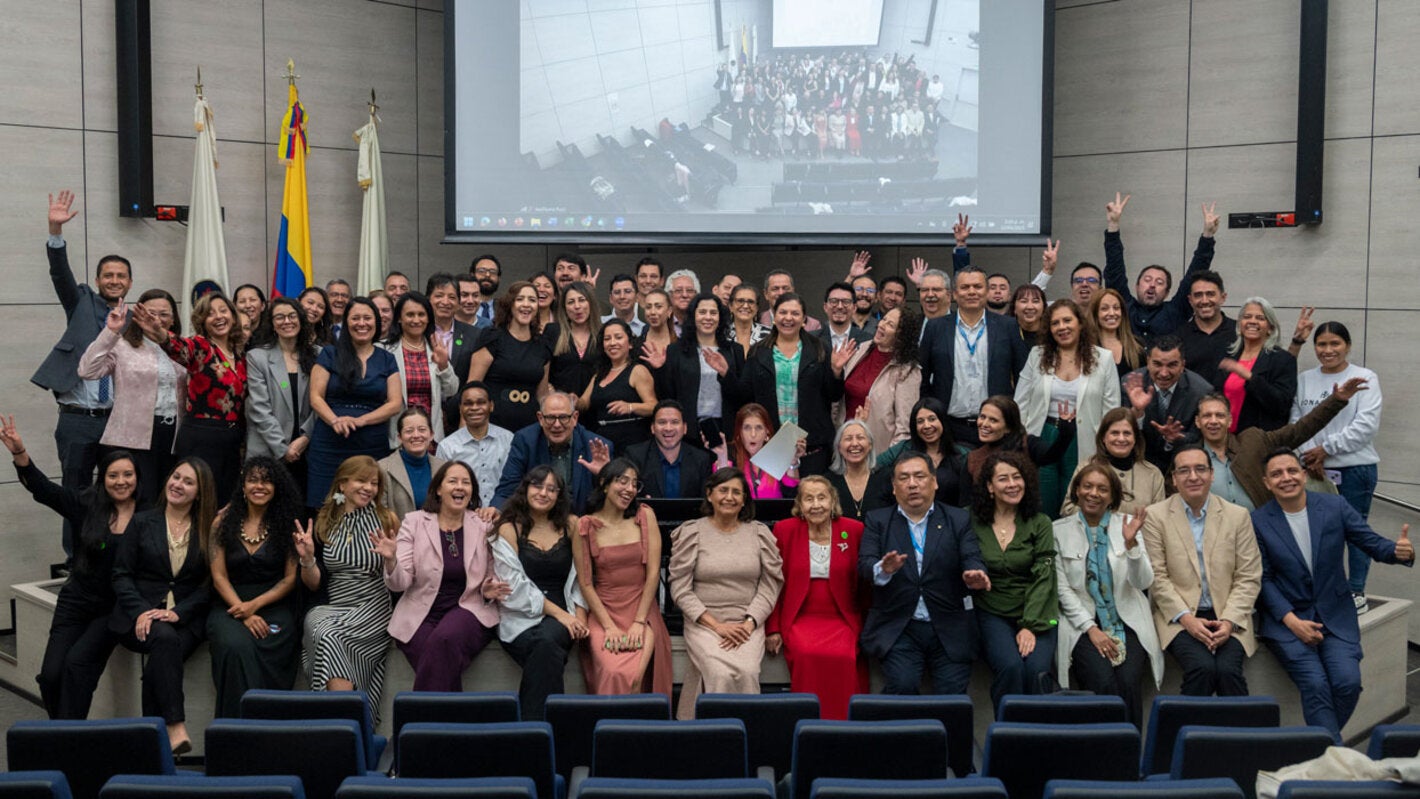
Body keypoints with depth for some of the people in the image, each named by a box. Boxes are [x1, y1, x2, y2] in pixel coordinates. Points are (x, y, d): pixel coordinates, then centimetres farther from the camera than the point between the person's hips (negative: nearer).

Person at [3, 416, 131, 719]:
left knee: (77, 661, -22)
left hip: (117, 609, -2)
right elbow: (43, 488, -8)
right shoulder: (87, 504, 1)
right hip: (76, 601, 2)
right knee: (51, 674, -10)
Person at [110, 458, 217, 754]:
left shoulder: (208, 530, 8)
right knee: (164, 637, -34)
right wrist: (140, 612, -11)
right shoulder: (142, 522, 11)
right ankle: (176, 727, -37)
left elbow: (208, 585, 4)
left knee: (160, 659, -32)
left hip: (185, 618, 0)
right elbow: (121, 574, 6)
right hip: (139, 618, 0)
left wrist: (178, 612, -13)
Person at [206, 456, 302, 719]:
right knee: (236, 646, -31)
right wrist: (244, 614, -11)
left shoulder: (286, 524, 5)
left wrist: (255, 605, -11)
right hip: (230, 604, 1)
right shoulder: (224, 520, 6)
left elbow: (291, 578, 3)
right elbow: (219, 576, 2)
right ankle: (236, 720, -18)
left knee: (268, 649, -32)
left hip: (274, 605, 0)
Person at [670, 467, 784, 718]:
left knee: (747, 672, -27)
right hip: (703, 624, -1)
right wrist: (717, 625, -9)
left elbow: (770, 585, 5)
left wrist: (748, 624, -9)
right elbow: (680, 589, 0)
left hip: (748, 625, 1)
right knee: (721, 674, -28)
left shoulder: (760, 534, 9)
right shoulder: (691, 533, 4)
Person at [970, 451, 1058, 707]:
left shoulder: (1040, 523, 5)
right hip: (992, 614, -1)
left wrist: (1030, 626, -11)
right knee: (1010, 666, -28)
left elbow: (1043, 578, -2)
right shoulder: (973, 523, 4)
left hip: (1035, 615, 1)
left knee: (1037, 669, -26)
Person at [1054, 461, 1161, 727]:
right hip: (1083, 622, -1)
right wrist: (1091, 628, -10)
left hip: (1127, 622, 1)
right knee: (1103, 683, -26)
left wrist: (1131, 542, -17)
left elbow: (1143, 582, -2)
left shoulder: (1127, 524, 6)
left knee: (1128, 683, -24)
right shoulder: (1060, 530, 4)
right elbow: (1063, 589, 1)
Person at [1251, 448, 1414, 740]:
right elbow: (1263, 579, -4)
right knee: (1315, 684, -22)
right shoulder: (1258, 522, -4)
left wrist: (1401, 552, -24)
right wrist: (1292, 621, -15)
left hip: (1335, 615, 2)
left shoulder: (1335, 507, 1)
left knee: (1347, 681, -19)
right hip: (1285, 619, -2)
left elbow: (1373, 543, 0)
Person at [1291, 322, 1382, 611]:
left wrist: (1326, 448, -13)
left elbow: (1367, 425, -11)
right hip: (1314, 470, 4)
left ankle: (1357, 591, 13)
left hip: (1356, 469, -3)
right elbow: (1296, 422, 6)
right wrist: (1308, 455, -9)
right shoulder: (1304, 380, 8)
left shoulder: (1365, 378, -3)